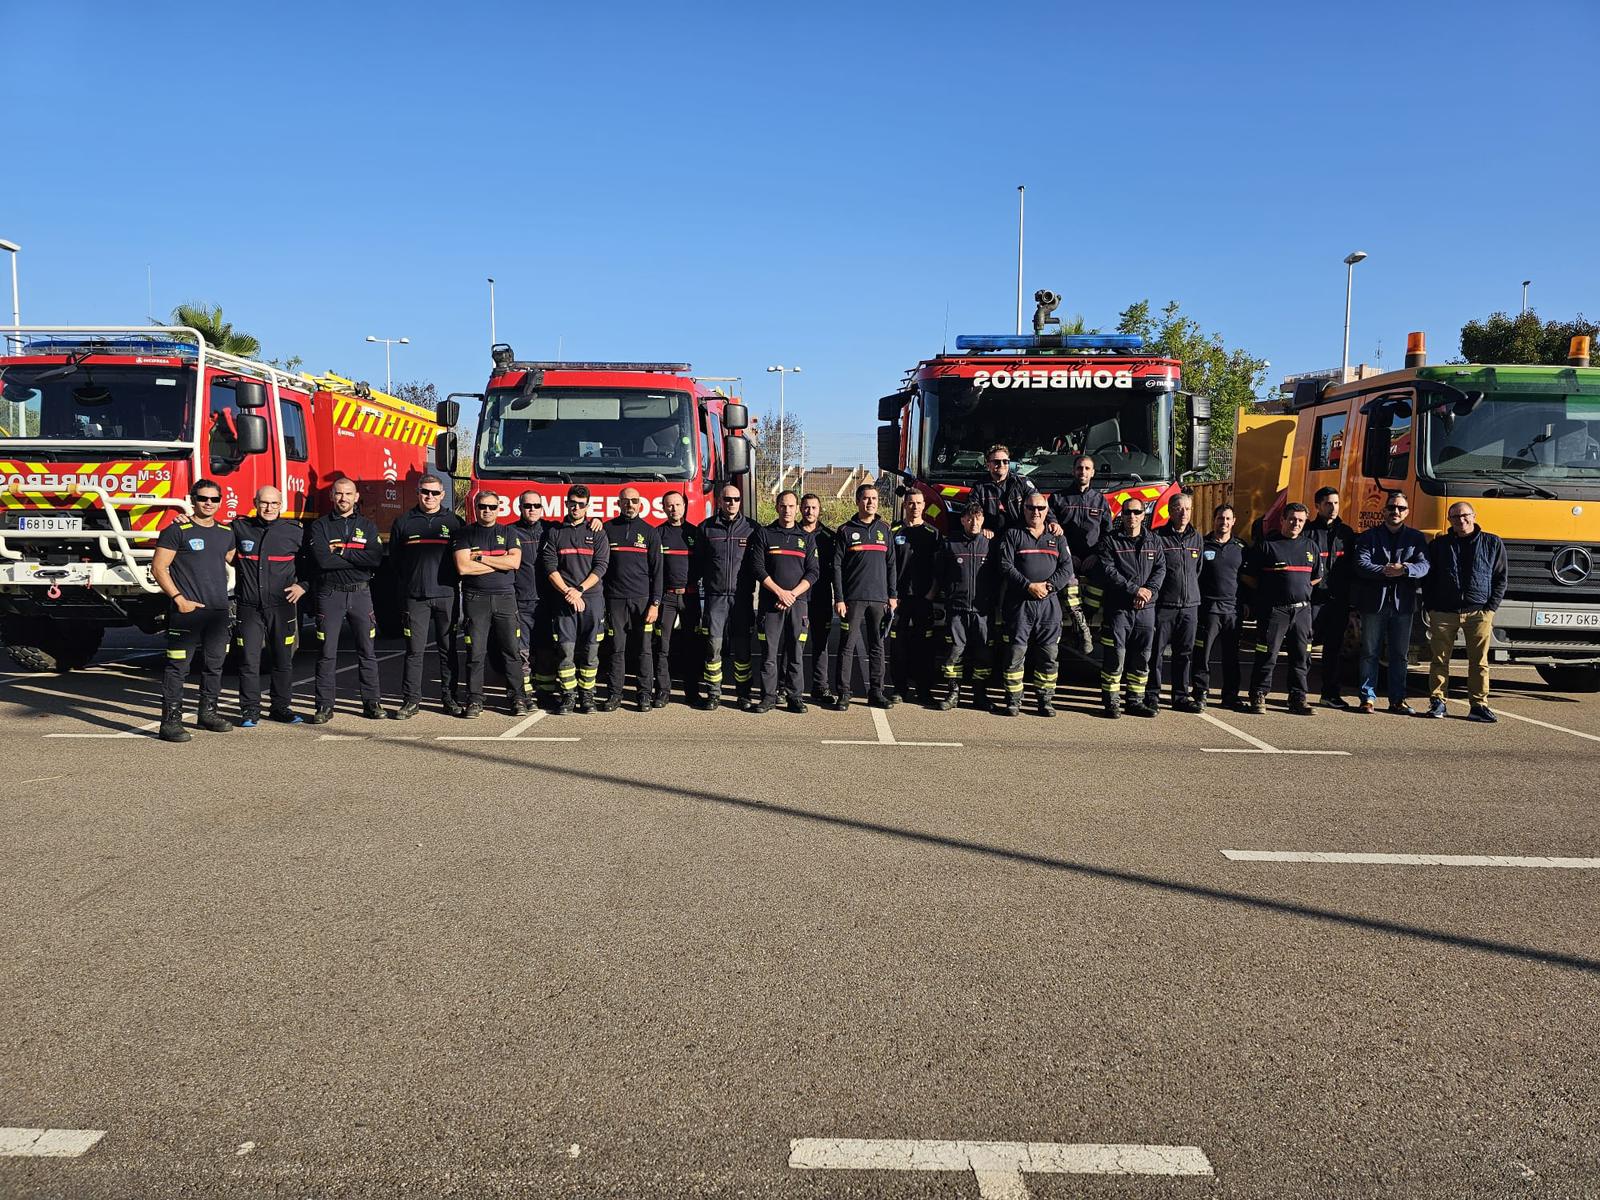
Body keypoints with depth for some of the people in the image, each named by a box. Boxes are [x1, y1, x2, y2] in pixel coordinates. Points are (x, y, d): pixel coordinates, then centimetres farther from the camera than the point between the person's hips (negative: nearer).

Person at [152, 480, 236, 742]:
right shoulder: (177, 530, -5)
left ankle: (208, 713, 26)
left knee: (214, 664, 13)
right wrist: (179, 598, -14)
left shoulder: (227, 533, 13)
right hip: (186, 611, -6)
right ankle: (170, 721, -5)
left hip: (219, 611, 6)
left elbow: (234, 561, 29)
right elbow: (158, 568, -7)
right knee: (178, 666, -6)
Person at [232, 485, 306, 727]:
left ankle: (281, 707, 20)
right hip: (249, 607, 0)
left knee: (283, 661, 8)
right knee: (249, 661, 0)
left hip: (282, 607, 0)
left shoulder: (295, 531, 2)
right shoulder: (239, 528, 3)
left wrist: (302, 585, 3)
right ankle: (250, 711, 8)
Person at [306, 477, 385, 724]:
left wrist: (342, 551, -11)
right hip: (329, 594, -2)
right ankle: (324, 706, 4)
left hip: (360, 594, 2)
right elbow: (322, 560, -14)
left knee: (367, 652, 4)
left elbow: (376, 557, -9)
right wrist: (358, 559, -9)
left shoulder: (367, 526, 9)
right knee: (327, 653, 0)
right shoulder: (320, 526, 3)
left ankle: (371, 702, 11)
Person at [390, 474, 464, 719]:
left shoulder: (455, 522, 8)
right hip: (415, 596, 0)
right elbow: (394, 558, 13)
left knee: (448, 649, 5)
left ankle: (449, 698, 13)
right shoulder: (404, 522, 9)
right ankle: (411, 701, 3)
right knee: (414, 650, -1)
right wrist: (405, 584, 7)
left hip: (446, 595, 0)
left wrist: (455, 580, 2)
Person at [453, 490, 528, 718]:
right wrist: (499, 563, -4)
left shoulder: (509, 534, 12)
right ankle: (474, 700, 4)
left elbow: (514, 562, -6)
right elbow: (463, 567, -7)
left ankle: (517, 698, 4)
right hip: (475, 599, -1)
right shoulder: (464, 534, 8)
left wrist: (480, 557, -6)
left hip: (505, 598, 1)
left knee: (512, 650, -1)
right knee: (476, 652, -1)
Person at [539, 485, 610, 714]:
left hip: (592, 598, 0)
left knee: (590, 650, 1)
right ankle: (568, 696, 2)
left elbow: (600, 566, 0)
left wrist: (579, 590, -11)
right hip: (564, 599, 0)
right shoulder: (554, 533, 10)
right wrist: (567, 592, -10)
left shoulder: (597, 533, 9)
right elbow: (550, 567, 2)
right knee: (565, 649, -5)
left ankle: (586, 694, 9)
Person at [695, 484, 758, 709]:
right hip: (715, 595, 0)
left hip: (742, 596, 0)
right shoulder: (707, 528, 7)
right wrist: (697, 588, 4)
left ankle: (744, 693, 11)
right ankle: (713, 693, 5)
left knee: (742, 646, 3)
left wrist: (754, 587, 0)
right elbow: (699, 563, 9)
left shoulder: (751, 528, 6)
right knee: (713, 644, -3)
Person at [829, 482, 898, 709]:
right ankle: (843, 694, 1)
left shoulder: (884, 530, 13)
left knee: (877, 647, 6)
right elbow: (837, 566, -1)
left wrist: (892, 595, 7)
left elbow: (891, 565, 14)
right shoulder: (846, 531, 3)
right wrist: (839, 599, -8)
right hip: (853, 598, -3)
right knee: (847, 646, -3)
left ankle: (876, 692, 13)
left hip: (879, 599, 3)